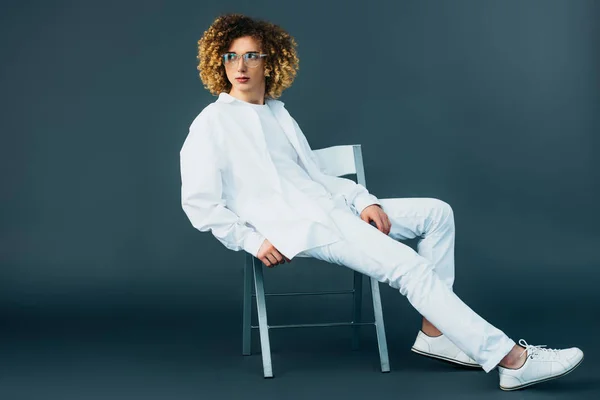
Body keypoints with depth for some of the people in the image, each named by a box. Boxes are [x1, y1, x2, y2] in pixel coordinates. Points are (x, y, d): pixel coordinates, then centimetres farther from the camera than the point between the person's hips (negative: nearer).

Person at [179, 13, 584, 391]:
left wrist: (363, 201, 2)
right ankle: (513, 360, -21)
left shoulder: (280, 115, 22)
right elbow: (199, 203, -5)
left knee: (437, 212, -1)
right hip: (294, 227, -8)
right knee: (408, 266, -22)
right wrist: (252, 241, -14)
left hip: (330, 208, 8)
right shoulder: (211, 123, 2)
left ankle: (433, 332, -4)